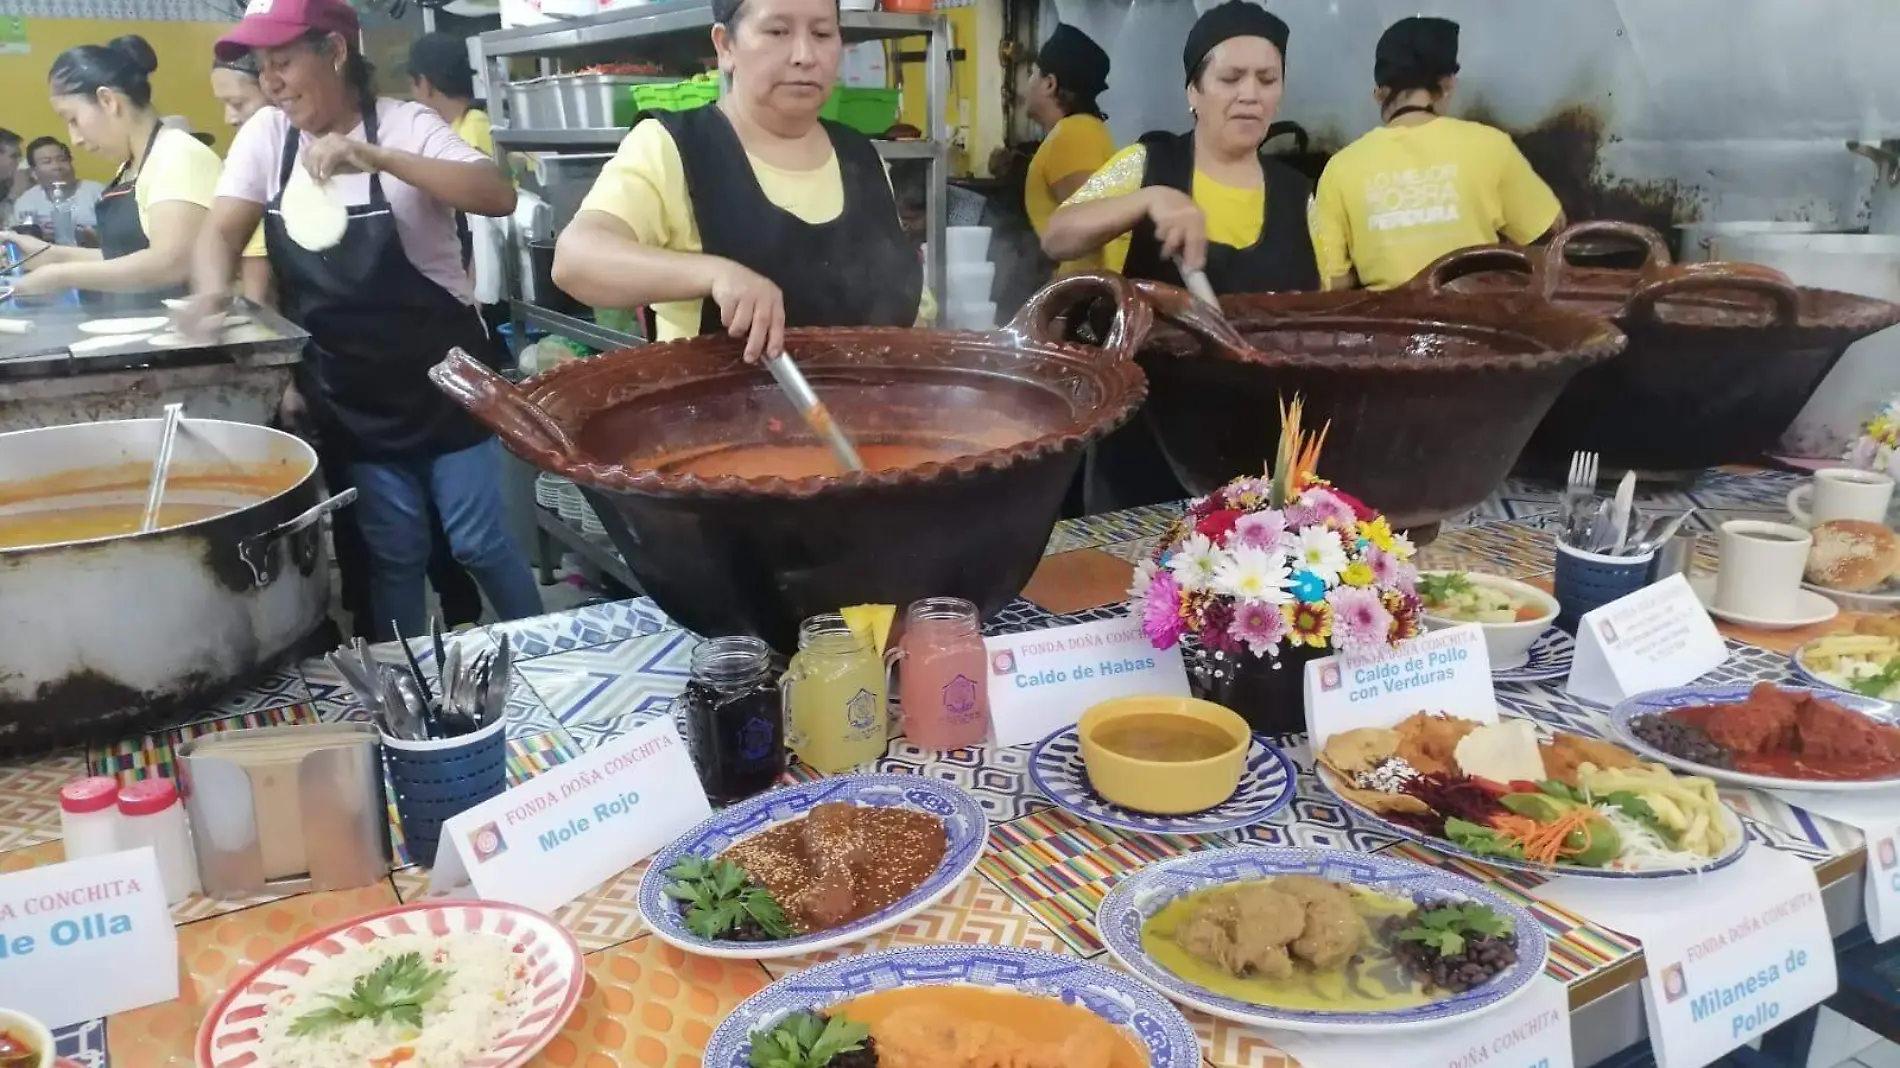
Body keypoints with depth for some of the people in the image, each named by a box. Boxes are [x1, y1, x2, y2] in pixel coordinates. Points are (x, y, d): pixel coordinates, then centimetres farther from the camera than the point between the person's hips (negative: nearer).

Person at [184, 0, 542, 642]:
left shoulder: (406, 126, -10)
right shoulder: (266, 135, 3)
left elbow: (499, 197, -24)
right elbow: (222, 231, 1)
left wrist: (380, 159, -33)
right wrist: (213, 291, -21)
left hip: (441, 378, -3)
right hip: (349, 399, 3)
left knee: (478, 542, 2)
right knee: (394, 555, 9)